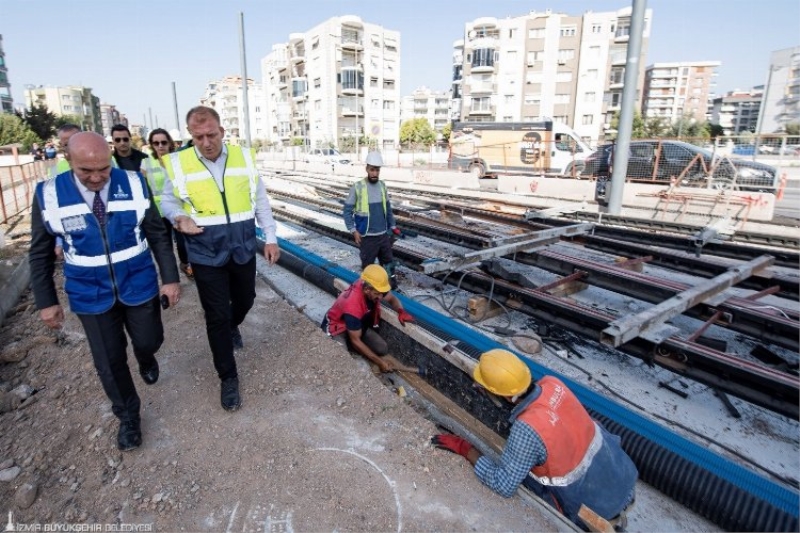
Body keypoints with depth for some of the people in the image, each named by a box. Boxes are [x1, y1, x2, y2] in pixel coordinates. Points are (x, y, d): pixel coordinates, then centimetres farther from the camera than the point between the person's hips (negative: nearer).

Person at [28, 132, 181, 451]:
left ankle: (145, 359, 53)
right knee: (109, 361, 9)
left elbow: (158, 235, -4)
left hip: (139, 285, 0)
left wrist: (170, 278, -6)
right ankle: (127, 416, 33)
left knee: (149, 341, 13)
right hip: (91, 294, 0)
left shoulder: (134, 185, -11)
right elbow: (41, 253, -1)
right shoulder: (49, 195, -12)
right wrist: (46, 301, 0)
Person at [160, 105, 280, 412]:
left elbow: (261, 202, 4)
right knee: (216, 317, 3)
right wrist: (179, 218, -18)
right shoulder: (177, 163, -8)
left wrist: (270, 238, 1)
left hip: (243, 249, 3)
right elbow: (168, 201, 5)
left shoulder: (244, 157, -2)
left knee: (245, 299, 20)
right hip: (206, 255, -2)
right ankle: (228, 378, 20)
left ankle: (232, 326, 57)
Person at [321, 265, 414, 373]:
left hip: (359, 325, 7)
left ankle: (350, 347, 12)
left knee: (383, 349, -8)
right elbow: (355, 341, -29)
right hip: (337, 328, -7)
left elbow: (392, 299, -2)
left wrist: (401, 311, -26)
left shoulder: (374, 287, -23)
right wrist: (380, 362, -27)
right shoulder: (352, 305, -40)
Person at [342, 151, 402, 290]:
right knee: (368, 266, 6)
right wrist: (353, 231, -14)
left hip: (383, 234, 5)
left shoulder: (382, 185, 5)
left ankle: (392, 289, 30)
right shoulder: (357, 187, -11)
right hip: (367, 237, -5)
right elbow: (347, 211, -7)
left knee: (389, 264, 15)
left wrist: (393, 226, 14)